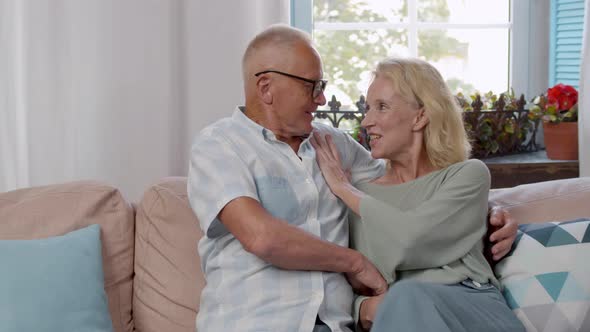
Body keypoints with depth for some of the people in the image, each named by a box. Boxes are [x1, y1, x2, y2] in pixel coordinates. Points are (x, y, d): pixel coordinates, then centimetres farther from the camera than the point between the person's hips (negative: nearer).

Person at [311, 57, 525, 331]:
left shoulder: (468, 174, 9)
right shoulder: (362, 196, 18)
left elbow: (412, 238, -10)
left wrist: (344, 188, 3)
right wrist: (366, 309, -15)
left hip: (475, 309, -1)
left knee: (408, 298, -35)